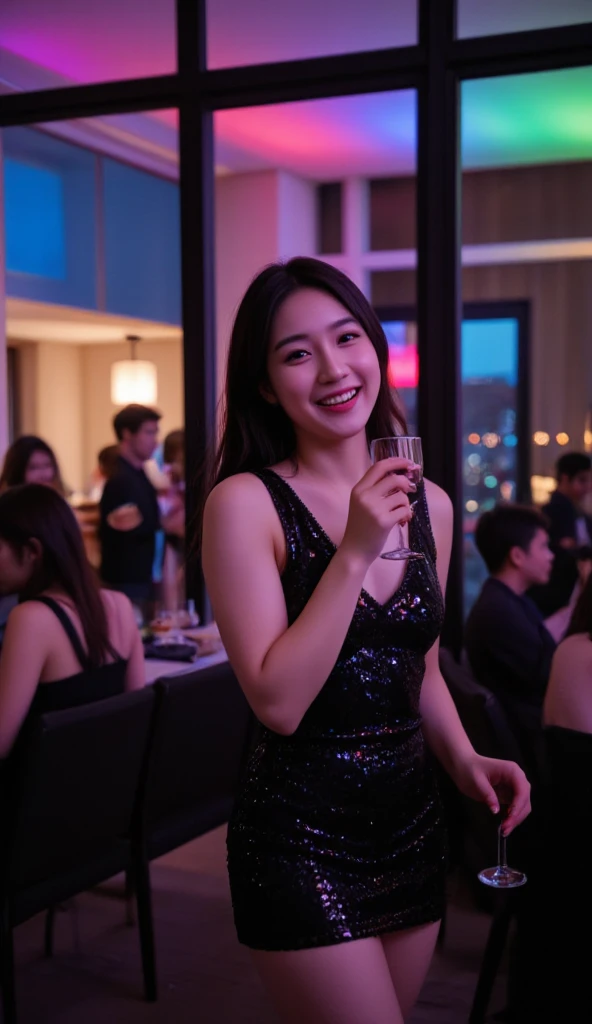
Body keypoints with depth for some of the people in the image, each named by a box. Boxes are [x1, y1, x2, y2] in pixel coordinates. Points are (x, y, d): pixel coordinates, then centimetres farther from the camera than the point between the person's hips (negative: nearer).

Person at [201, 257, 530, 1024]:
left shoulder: (428, 504, 3)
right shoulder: (246, 502, -14)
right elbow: (278, 702, -20)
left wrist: (464, 759, -1)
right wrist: (354, 554, -24)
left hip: (412, 822, 6)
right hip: (302, 837, -6)